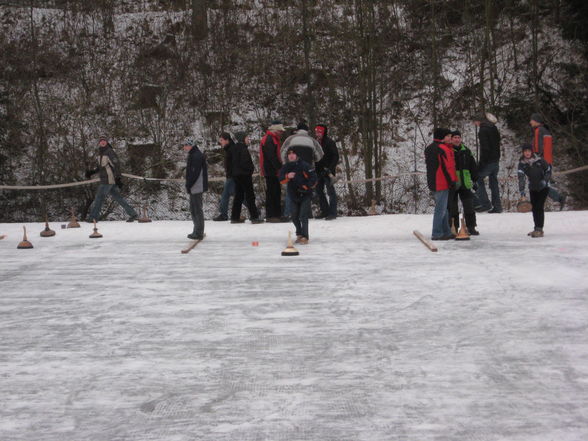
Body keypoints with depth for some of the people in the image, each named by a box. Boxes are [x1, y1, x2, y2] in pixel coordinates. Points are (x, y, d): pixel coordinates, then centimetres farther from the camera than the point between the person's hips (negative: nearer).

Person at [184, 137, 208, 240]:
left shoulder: (197, 156, -15)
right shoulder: (193, 155, 18)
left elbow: (195, 173, -21)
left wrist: (189, 185, -19)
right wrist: (189, 185, 19)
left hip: (196, 187, -11)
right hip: (195, 187, 11)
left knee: (197, 209, -7)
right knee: (193, 209, 16)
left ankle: (199, 233, -4)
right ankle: (197, 231, 24)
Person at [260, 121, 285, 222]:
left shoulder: (274, 139, 21)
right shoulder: (269, 140, -13)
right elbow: (272, 156, -21)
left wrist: (280, 167, 16)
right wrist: (280, 167, -21)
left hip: (273, 171, 11)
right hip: (271, 171, -11)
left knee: (276, 192, 13)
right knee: (271, 193, -9)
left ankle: (277, 214, 18)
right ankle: (270, 216, -7)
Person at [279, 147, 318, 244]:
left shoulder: (304, 165, -11)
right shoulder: (286, 167, 4)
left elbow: (313, 178, -10)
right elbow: (281, 179, -3)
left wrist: (306, 186, -19)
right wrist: (287, 176, -22)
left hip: (305, 195, -5)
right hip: (294, 195, 5)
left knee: (303, 216, -14)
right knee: (295, 217, 10)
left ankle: (305, 237, -12)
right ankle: (299, 234, 29)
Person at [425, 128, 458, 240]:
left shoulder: (429, 148, 15)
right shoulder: (443, 149, -15)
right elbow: (447, 167, -16)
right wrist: (452, 181, -11)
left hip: (432, 183, 10)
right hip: (442, 183, -10)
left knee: (443, 208, 16)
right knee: (441, 209, -6)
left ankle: (446, 232, 20)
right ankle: (437, 234, -5)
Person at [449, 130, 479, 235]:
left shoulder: (466, 151, 9)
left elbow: (473, 167, 16)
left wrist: (474, 180, 11)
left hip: (465, 183, 4)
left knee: (469, 206, 6)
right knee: (453, 207, 3)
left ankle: (471, 227, 14)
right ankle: (454, 228, 11)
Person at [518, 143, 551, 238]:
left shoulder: (539, 160, -16)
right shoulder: (522, 163, -11)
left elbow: (548, 169, -2)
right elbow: (521, 177, -22)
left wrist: (545, 180, -18)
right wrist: (522, 192, -34)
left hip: (543, 187, -4)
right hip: (533, 188, 4)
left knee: (539, 207, -14)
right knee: (534, 208, 9)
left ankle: (539, 230, -16)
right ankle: (537, 228, 23)